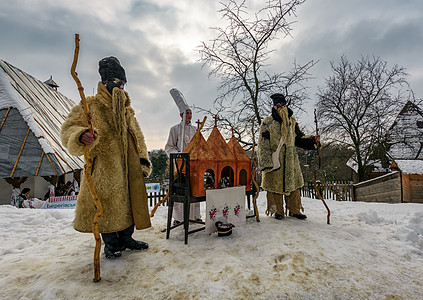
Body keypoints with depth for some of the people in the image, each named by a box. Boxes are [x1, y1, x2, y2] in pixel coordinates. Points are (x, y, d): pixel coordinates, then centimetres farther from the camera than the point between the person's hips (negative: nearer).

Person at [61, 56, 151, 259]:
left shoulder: (127, 111, 18)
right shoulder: (90, 106, 1)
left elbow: (137, 137, 20)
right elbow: (69, 130, -6)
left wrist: (143, 159, 12)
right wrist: (80, 137, -31)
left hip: (128, 166, 6)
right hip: (104, 167, -5)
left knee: (129, 200, 10)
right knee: (106, 204, 1)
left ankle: (125, 238, 27)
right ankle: (110, 242, 22)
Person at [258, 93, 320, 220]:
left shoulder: (292, 121, 12)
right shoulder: (267, 122, -4)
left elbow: (298, 138, 20)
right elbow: (263, 144, -9)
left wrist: (313, 140, 3)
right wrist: (266, 162, -15)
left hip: (290, 158, 5)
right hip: (274, 158, -4)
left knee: (293, 183, 9)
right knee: (275, 185, 1)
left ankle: (294, 210, 23)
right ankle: (278, 211, 17)